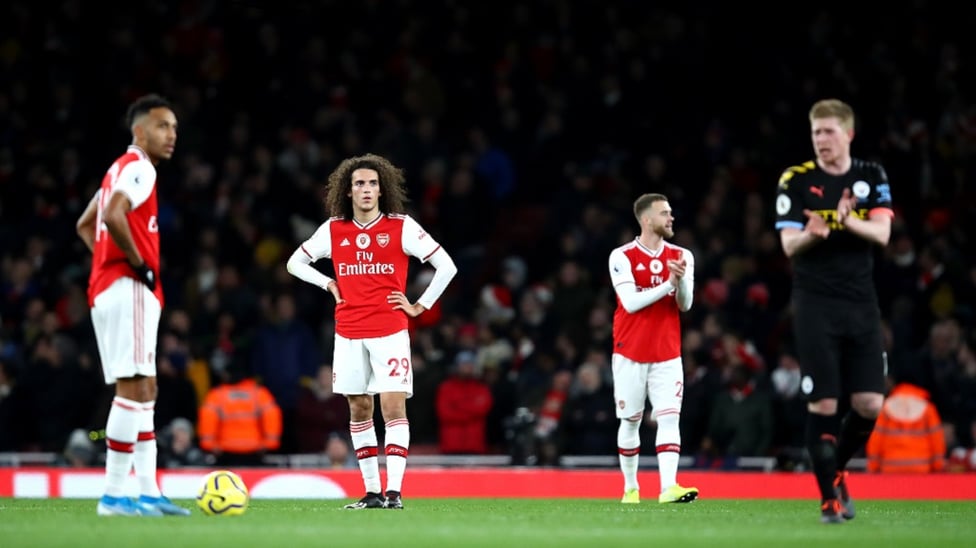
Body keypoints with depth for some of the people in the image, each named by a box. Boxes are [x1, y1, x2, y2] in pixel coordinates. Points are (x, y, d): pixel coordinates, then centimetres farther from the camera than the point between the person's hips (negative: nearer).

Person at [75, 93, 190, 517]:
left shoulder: (123, 168, 21)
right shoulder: (139, 167, -10)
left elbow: (84, 224, 29)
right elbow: (113, 216, -28)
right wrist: (138, 263, -17)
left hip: (106, 287, 11)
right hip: (129, 289, -11)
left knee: (144, 391, 11)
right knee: (134, 388, -11)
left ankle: (149, 493, 11)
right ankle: (113, 495, -13)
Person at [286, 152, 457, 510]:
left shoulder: (401, 227, -3)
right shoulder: (333, 230, 5)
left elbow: (446, 265, -1)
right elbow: (296, 262, 18)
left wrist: (421, 306, -2)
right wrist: (328, 284, 5)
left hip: (390, 332, -3)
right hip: (348, 335, 3)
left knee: (393, 406, -11)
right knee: (359, 409, 6)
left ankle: (394, 491, -14)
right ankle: (371, 491, 12)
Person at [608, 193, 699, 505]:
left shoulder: (681, 257, 6)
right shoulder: (622, 257, -5)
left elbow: (685, 305, 0)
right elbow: (631, 302, -14)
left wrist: (681, 281, -21)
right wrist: (668, 284, -21)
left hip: (667, 355, 2)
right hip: (630, 353, -2)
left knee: (669, 418, -12)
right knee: (630, 421, 5)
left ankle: (669, 487, -21)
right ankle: (630, 487, 19)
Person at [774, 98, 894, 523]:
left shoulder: (872, 177, 6)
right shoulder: (796, 181, -1)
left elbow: (881, 234, -5)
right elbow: (789, 245, -6)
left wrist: (848, 221, -25)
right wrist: (811, 234, -28)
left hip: (862, 306, 3)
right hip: (815, 307, -3)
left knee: (869, 405, -1)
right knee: (823, 403, -6)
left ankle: (836, 468, 24)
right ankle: (830, 494, 5)